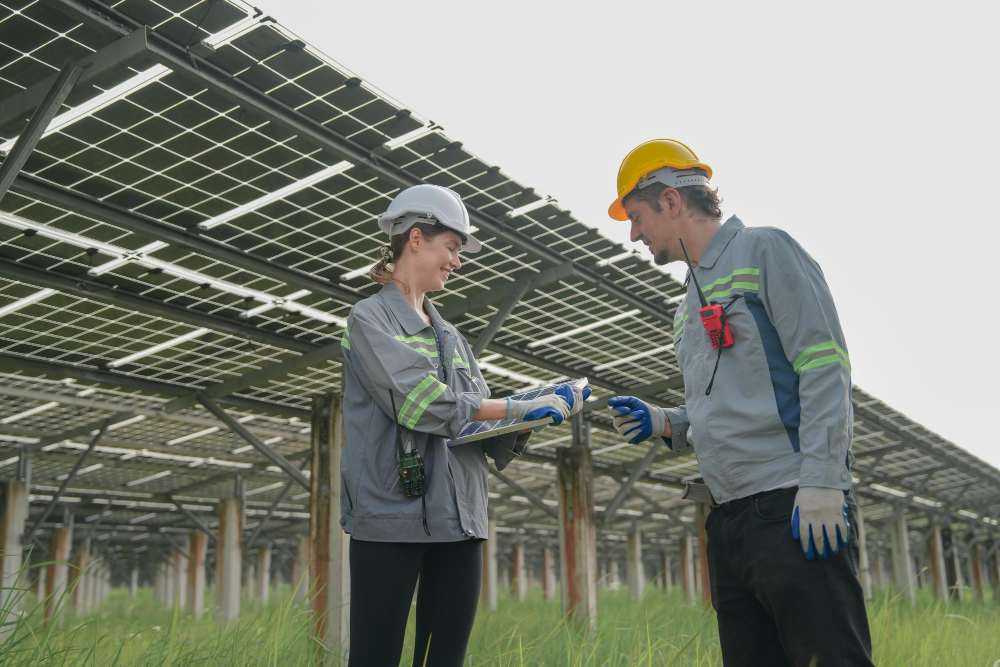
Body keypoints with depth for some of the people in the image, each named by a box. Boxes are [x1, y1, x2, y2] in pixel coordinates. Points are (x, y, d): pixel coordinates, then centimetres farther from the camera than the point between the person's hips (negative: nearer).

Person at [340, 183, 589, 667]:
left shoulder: (449, 335, 21)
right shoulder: (370, 317, 0)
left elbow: (485, 428, 13)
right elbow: (422, 403, -15)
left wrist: (541, 413, -5)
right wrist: (520, 407, -11)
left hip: (458, 518, 7)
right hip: (393, 515, -6)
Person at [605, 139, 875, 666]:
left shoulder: (763, 250, -1)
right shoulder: (689, 305, 23)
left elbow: (824, 367, -11)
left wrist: (821, 481, -19)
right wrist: (664, 423, 9)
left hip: (795, 509, -8)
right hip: (728, 519, 9)